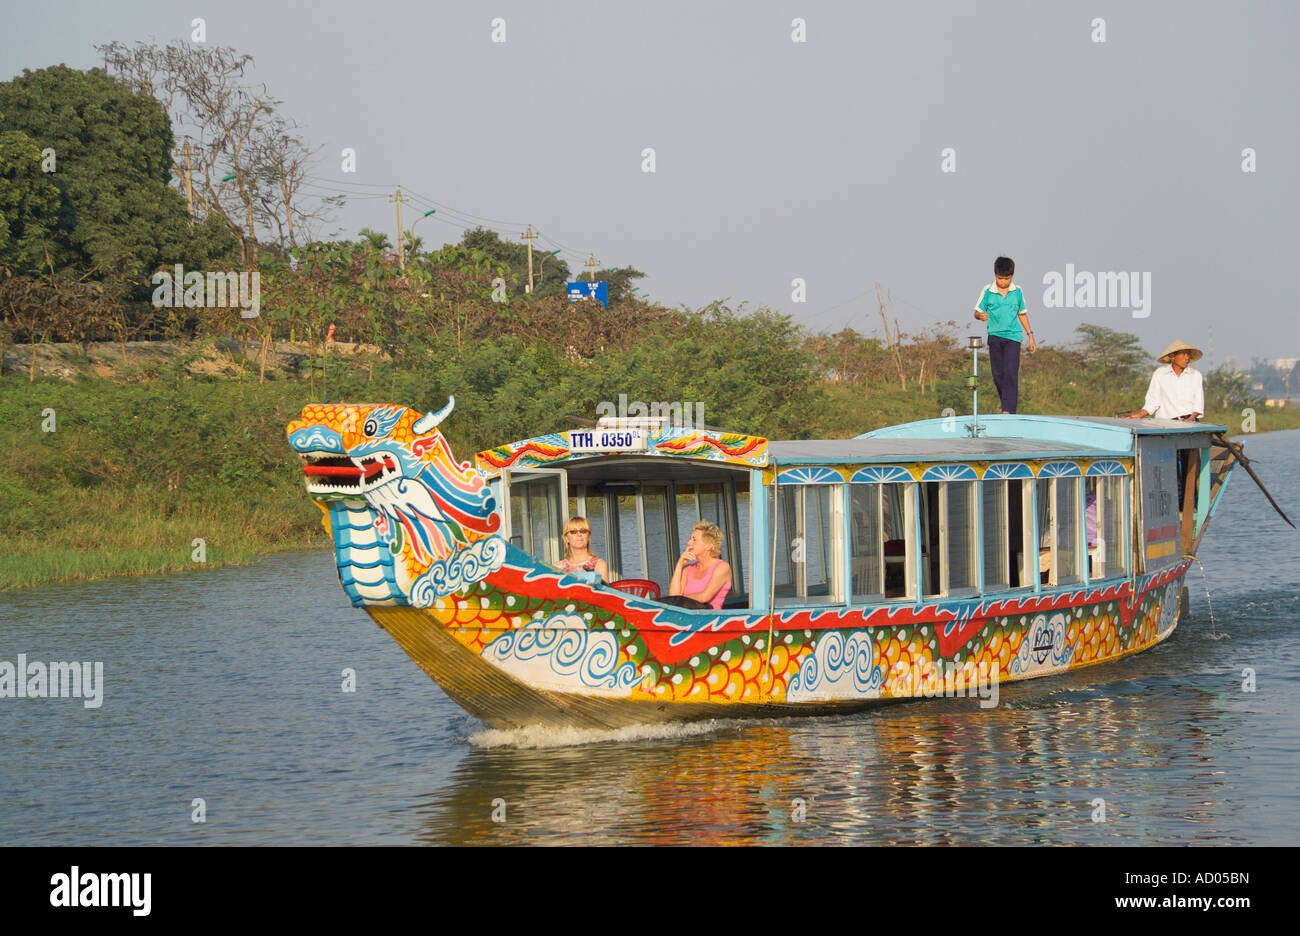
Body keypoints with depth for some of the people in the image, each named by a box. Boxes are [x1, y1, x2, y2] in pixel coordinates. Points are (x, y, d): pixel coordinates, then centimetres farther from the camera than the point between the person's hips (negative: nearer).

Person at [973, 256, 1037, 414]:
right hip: (995, 336, 1)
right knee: (998, 376, 6)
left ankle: (1009, 411, -19)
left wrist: (1030, 335, 16)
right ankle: (1006, 405, 24)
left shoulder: (1017, 292, 3)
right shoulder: (987, 291, -1)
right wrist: (981, 316, -22)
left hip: (1013, 337, -1)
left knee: (1011, 374, -13)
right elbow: (977, 312, 3)